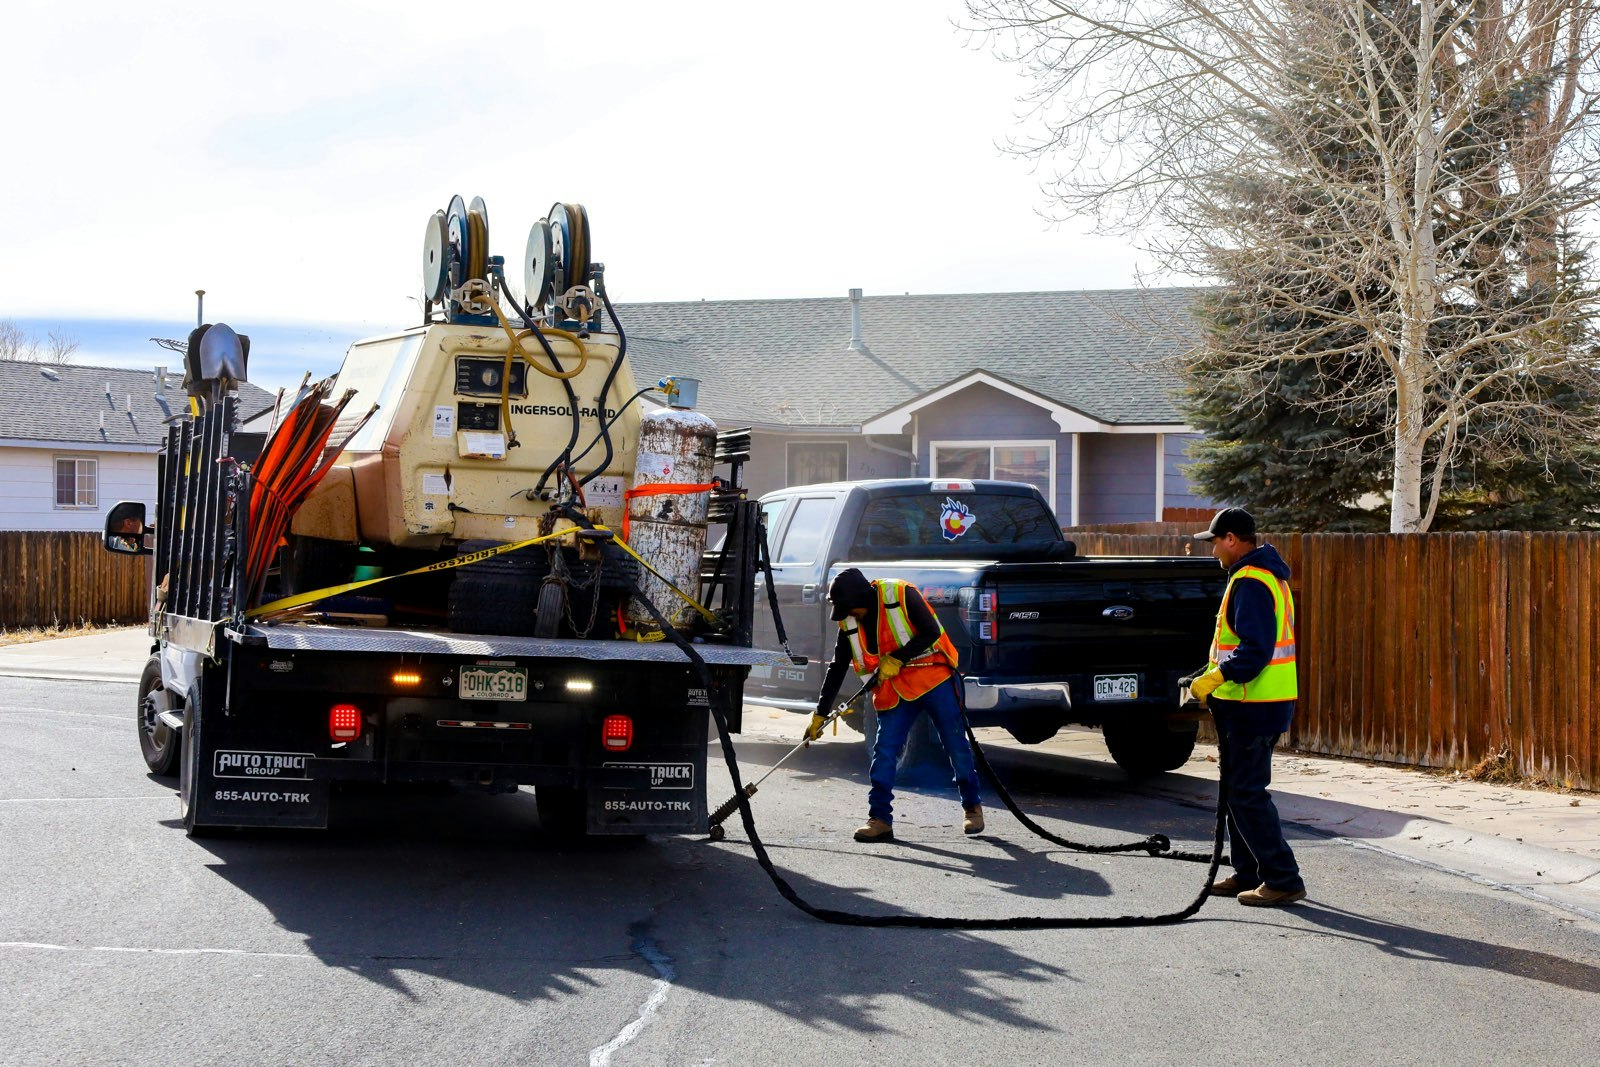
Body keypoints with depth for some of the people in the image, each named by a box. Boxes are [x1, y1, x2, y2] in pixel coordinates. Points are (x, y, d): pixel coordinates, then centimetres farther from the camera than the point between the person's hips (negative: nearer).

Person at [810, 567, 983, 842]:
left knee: (957, 746, 3)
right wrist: (820, 714, 2)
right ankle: (880, 819, -2)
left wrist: (897, 659, -22)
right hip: (895, 692, 4)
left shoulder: (902, 595, -15)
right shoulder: (849, 623, 0)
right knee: (884, 752, -6)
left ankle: (972, 807, 21)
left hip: (934, 679, -4)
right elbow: (837, 669, 5)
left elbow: (931, 632, -16)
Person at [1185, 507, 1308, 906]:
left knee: (1247, 794, -8)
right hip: (1264, 702, 11)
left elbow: (1255, 649, -26)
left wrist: (1215, 677, -26)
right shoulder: (1269, 575, 17)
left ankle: (1283, 880, -6)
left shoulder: (1250, 583, -17)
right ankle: (1248, 874, 23)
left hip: (1252, 707, -11)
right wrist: (1214, 679, 20)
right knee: (1239, 790, 17)